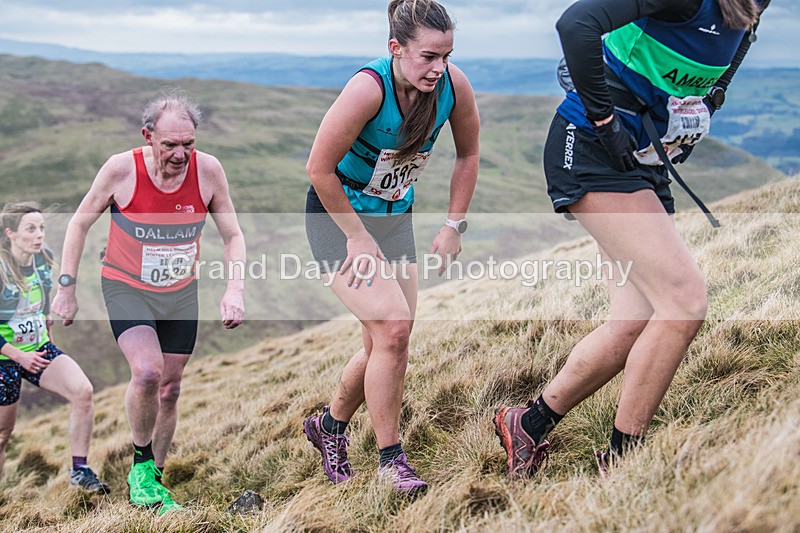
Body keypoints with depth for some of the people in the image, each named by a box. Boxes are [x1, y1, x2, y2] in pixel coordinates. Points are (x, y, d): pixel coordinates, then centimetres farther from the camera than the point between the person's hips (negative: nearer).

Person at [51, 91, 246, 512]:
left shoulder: (208, 170, -15)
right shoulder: (121, 169, -21)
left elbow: (233, 235, -3)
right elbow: (79, 223, -5)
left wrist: (234, 290, -17)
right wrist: (66, 287, -7)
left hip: (181, 293, 3)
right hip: (126, 288, -3)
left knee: (170, 389, 8)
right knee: (147, 372, -24)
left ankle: (154, 478, 26)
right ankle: (141, 464, 0)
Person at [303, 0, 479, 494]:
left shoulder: (454, 85, -14)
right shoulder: (369, 88, -30)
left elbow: (468, 153, 4)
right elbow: (320, 168, -24)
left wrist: (454, 225, 1)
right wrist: (357, 237, -18)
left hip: (395, 217, 6)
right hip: (338, 216, -6)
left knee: (389, 343, 7)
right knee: (393, 329, -18)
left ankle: (329, 425, 32)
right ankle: (391, 461, -3)